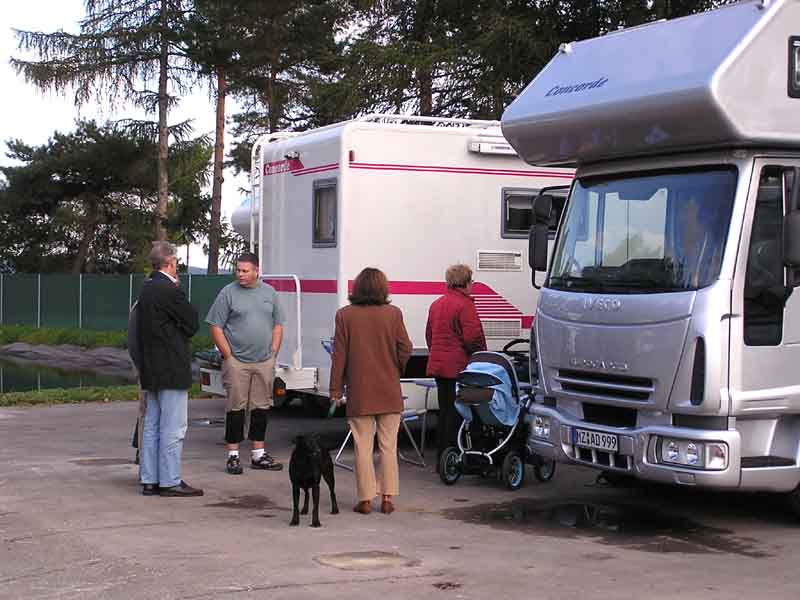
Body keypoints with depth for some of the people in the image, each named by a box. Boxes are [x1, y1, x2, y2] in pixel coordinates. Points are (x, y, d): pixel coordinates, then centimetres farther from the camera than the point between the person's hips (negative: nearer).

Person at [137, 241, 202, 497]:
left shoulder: (146, 288, 11)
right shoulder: (169, 291, -17)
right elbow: (192, 324, -9)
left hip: (151, 370, 9)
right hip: (172, 369, -9)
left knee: (151, 425, 13)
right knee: (173, 428, -4)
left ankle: (149, 480, 18)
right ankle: (170, 481, -2)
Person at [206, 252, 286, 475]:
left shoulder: (269, 292, 10)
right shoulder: (228, 293, -3)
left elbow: (278, 325, 16)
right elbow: (215, 327, -3)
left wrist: (273, 352, 6)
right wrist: (228, 356, -7)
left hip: (264, 362, 4)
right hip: (237, 362, -4)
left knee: (261, 407, 8)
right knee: (236, 407, -3)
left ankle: (258, 454, 17)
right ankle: (233, 456, 4)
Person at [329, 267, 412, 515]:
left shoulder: (345, 315, -5)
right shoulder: (393, 314, -5)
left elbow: (339, 355, -2)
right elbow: (405, 350, -3)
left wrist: (336, 389, 5)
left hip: (359, 392, 0)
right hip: (389, 392, 1)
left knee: (363, 448, 6)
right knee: (388, 446, 9)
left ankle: (366, 499, 7)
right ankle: (387, 498, 10)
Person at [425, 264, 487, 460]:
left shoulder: (436, 305, 15)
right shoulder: (465, 305, -13)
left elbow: (429, 335, 21)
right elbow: (473, 338, -18)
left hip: (438, 365, 8)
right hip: (459, 367, -8)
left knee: (444, 411, 14)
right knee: (456, 412, -5)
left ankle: (441, 458, 17)